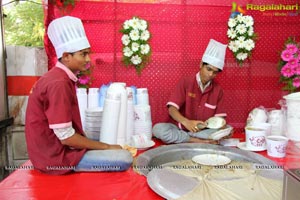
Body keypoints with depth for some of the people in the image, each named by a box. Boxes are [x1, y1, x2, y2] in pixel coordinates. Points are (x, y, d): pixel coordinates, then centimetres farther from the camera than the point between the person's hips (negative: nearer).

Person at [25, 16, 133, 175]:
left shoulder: (60, 78, 7)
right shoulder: (59, 84, -24)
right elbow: (66, 136, -25)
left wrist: (104, 146, 6)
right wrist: (106, 147, -14)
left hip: (56, 147, 10)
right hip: (55, 155, -10)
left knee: (116, 148, 20)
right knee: (124, 158, -18)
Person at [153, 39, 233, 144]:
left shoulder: (218, 89, 1)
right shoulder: (185, 82, -8)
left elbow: (219, 117, 1)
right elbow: (172, 109, -18)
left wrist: (222, 126, -24)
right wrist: (186, 122, -38)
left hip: (204, 130, 3)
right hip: (181, 128, -2)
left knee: (228, 129, -21)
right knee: (158, 129, -30)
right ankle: (201, 141, -24)